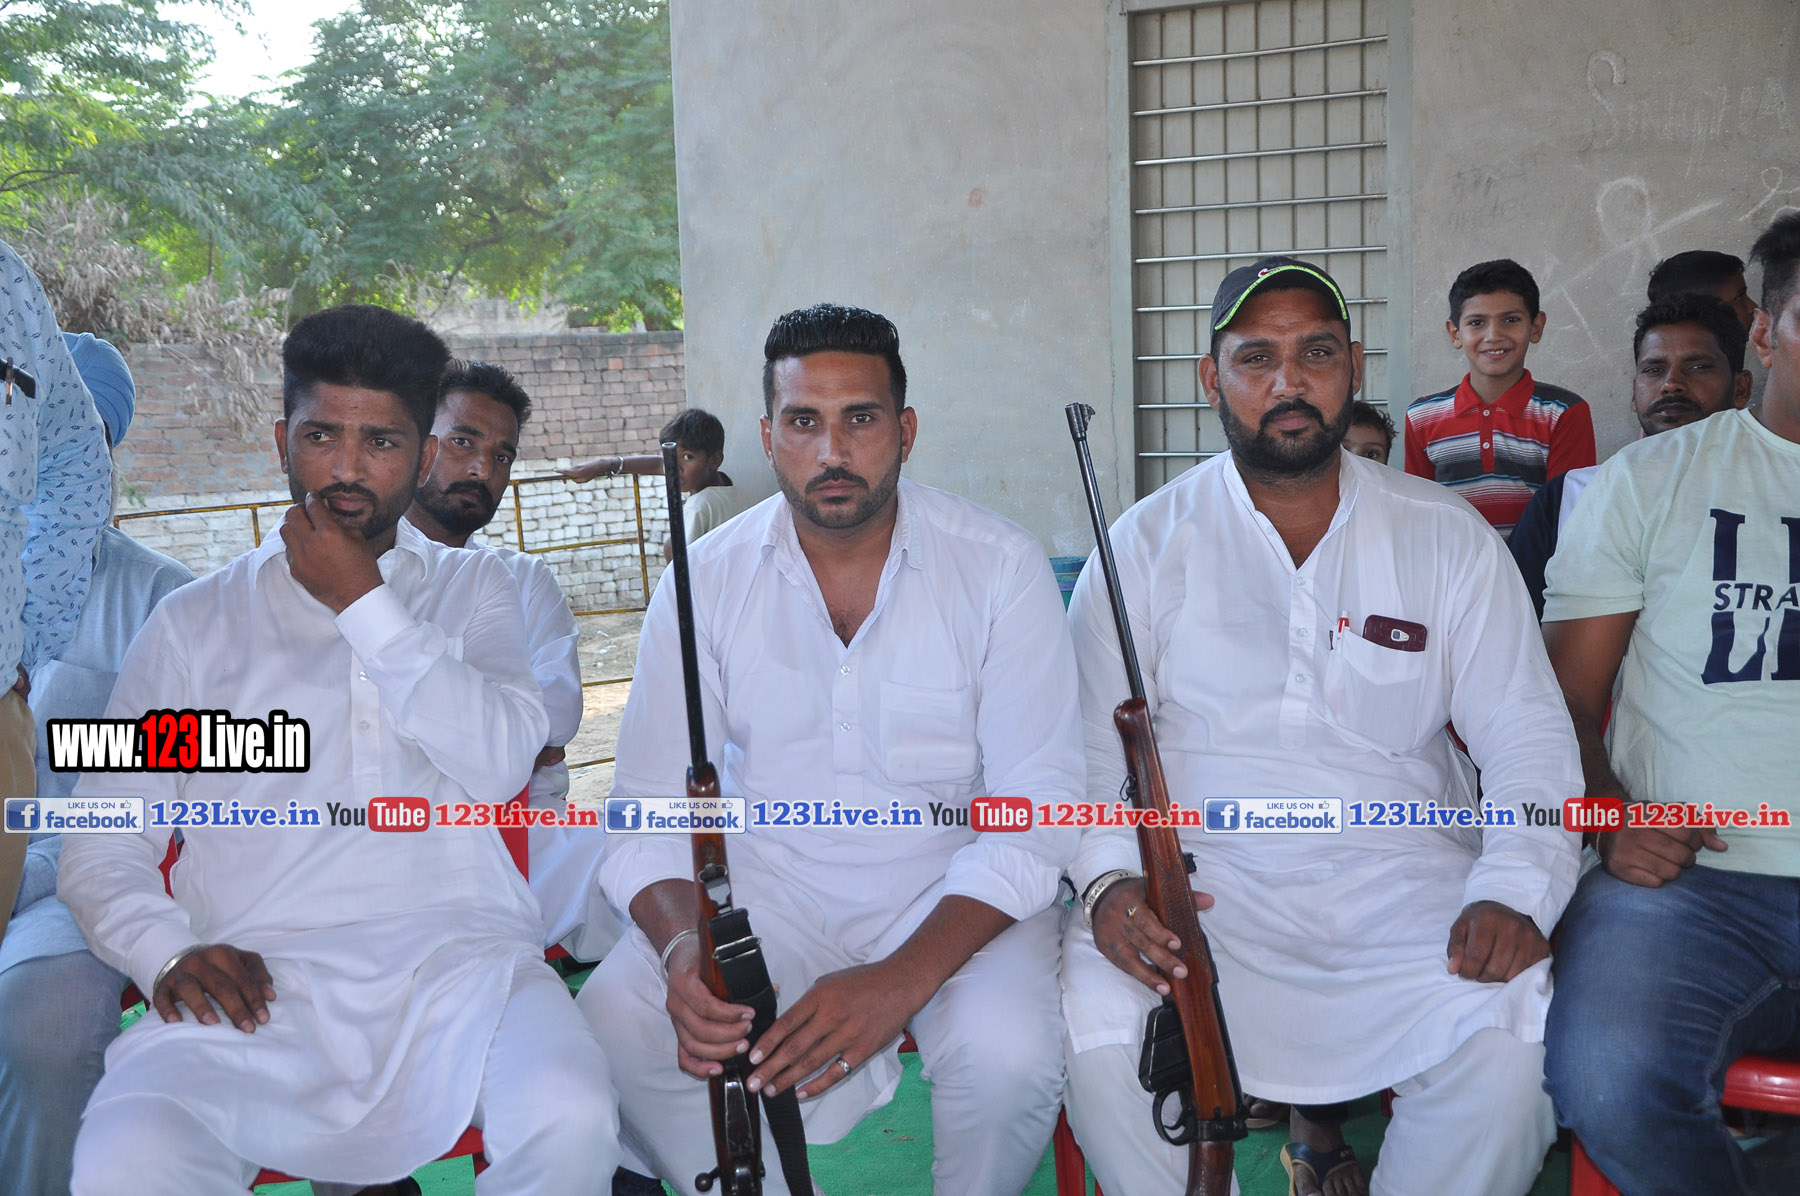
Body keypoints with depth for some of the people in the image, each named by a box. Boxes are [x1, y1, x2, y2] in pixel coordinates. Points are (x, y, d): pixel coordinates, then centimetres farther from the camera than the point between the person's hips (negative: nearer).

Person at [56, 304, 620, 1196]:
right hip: (262, 983, 1)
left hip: (459, 963, 0)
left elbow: (500, 762, -1)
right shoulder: (196, 622, 17)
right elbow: (101, 851, 12)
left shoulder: (474, 589, 19)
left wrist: (365, 602, -2)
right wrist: (166, 951, -9)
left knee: (573, 1121, -32)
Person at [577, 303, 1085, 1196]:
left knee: (1009, 1054, -30)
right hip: (763, 887, 2)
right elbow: (651, 810, -4)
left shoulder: (1001, 568, -9)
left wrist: (904, 978, -27)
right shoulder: (707, 581, -4)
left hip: (952, 891, -1)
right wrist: (682, 947, -27)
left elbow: (1035, 809, -13)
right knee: (614, 1024, -23)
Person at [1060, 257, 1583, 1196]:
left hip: (1402, 879, 1)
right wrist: (1108, 879, -18)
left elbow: (1529, 738, 5)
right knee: (1095, 1032, -28)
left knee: (1511, 1044, -26)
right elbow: (1087, 747, 1)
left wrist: (1515, 891, -13)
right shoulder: (1147, 544, 5)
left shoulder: (1448, 538, 8)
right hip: (1202, 880, -1)